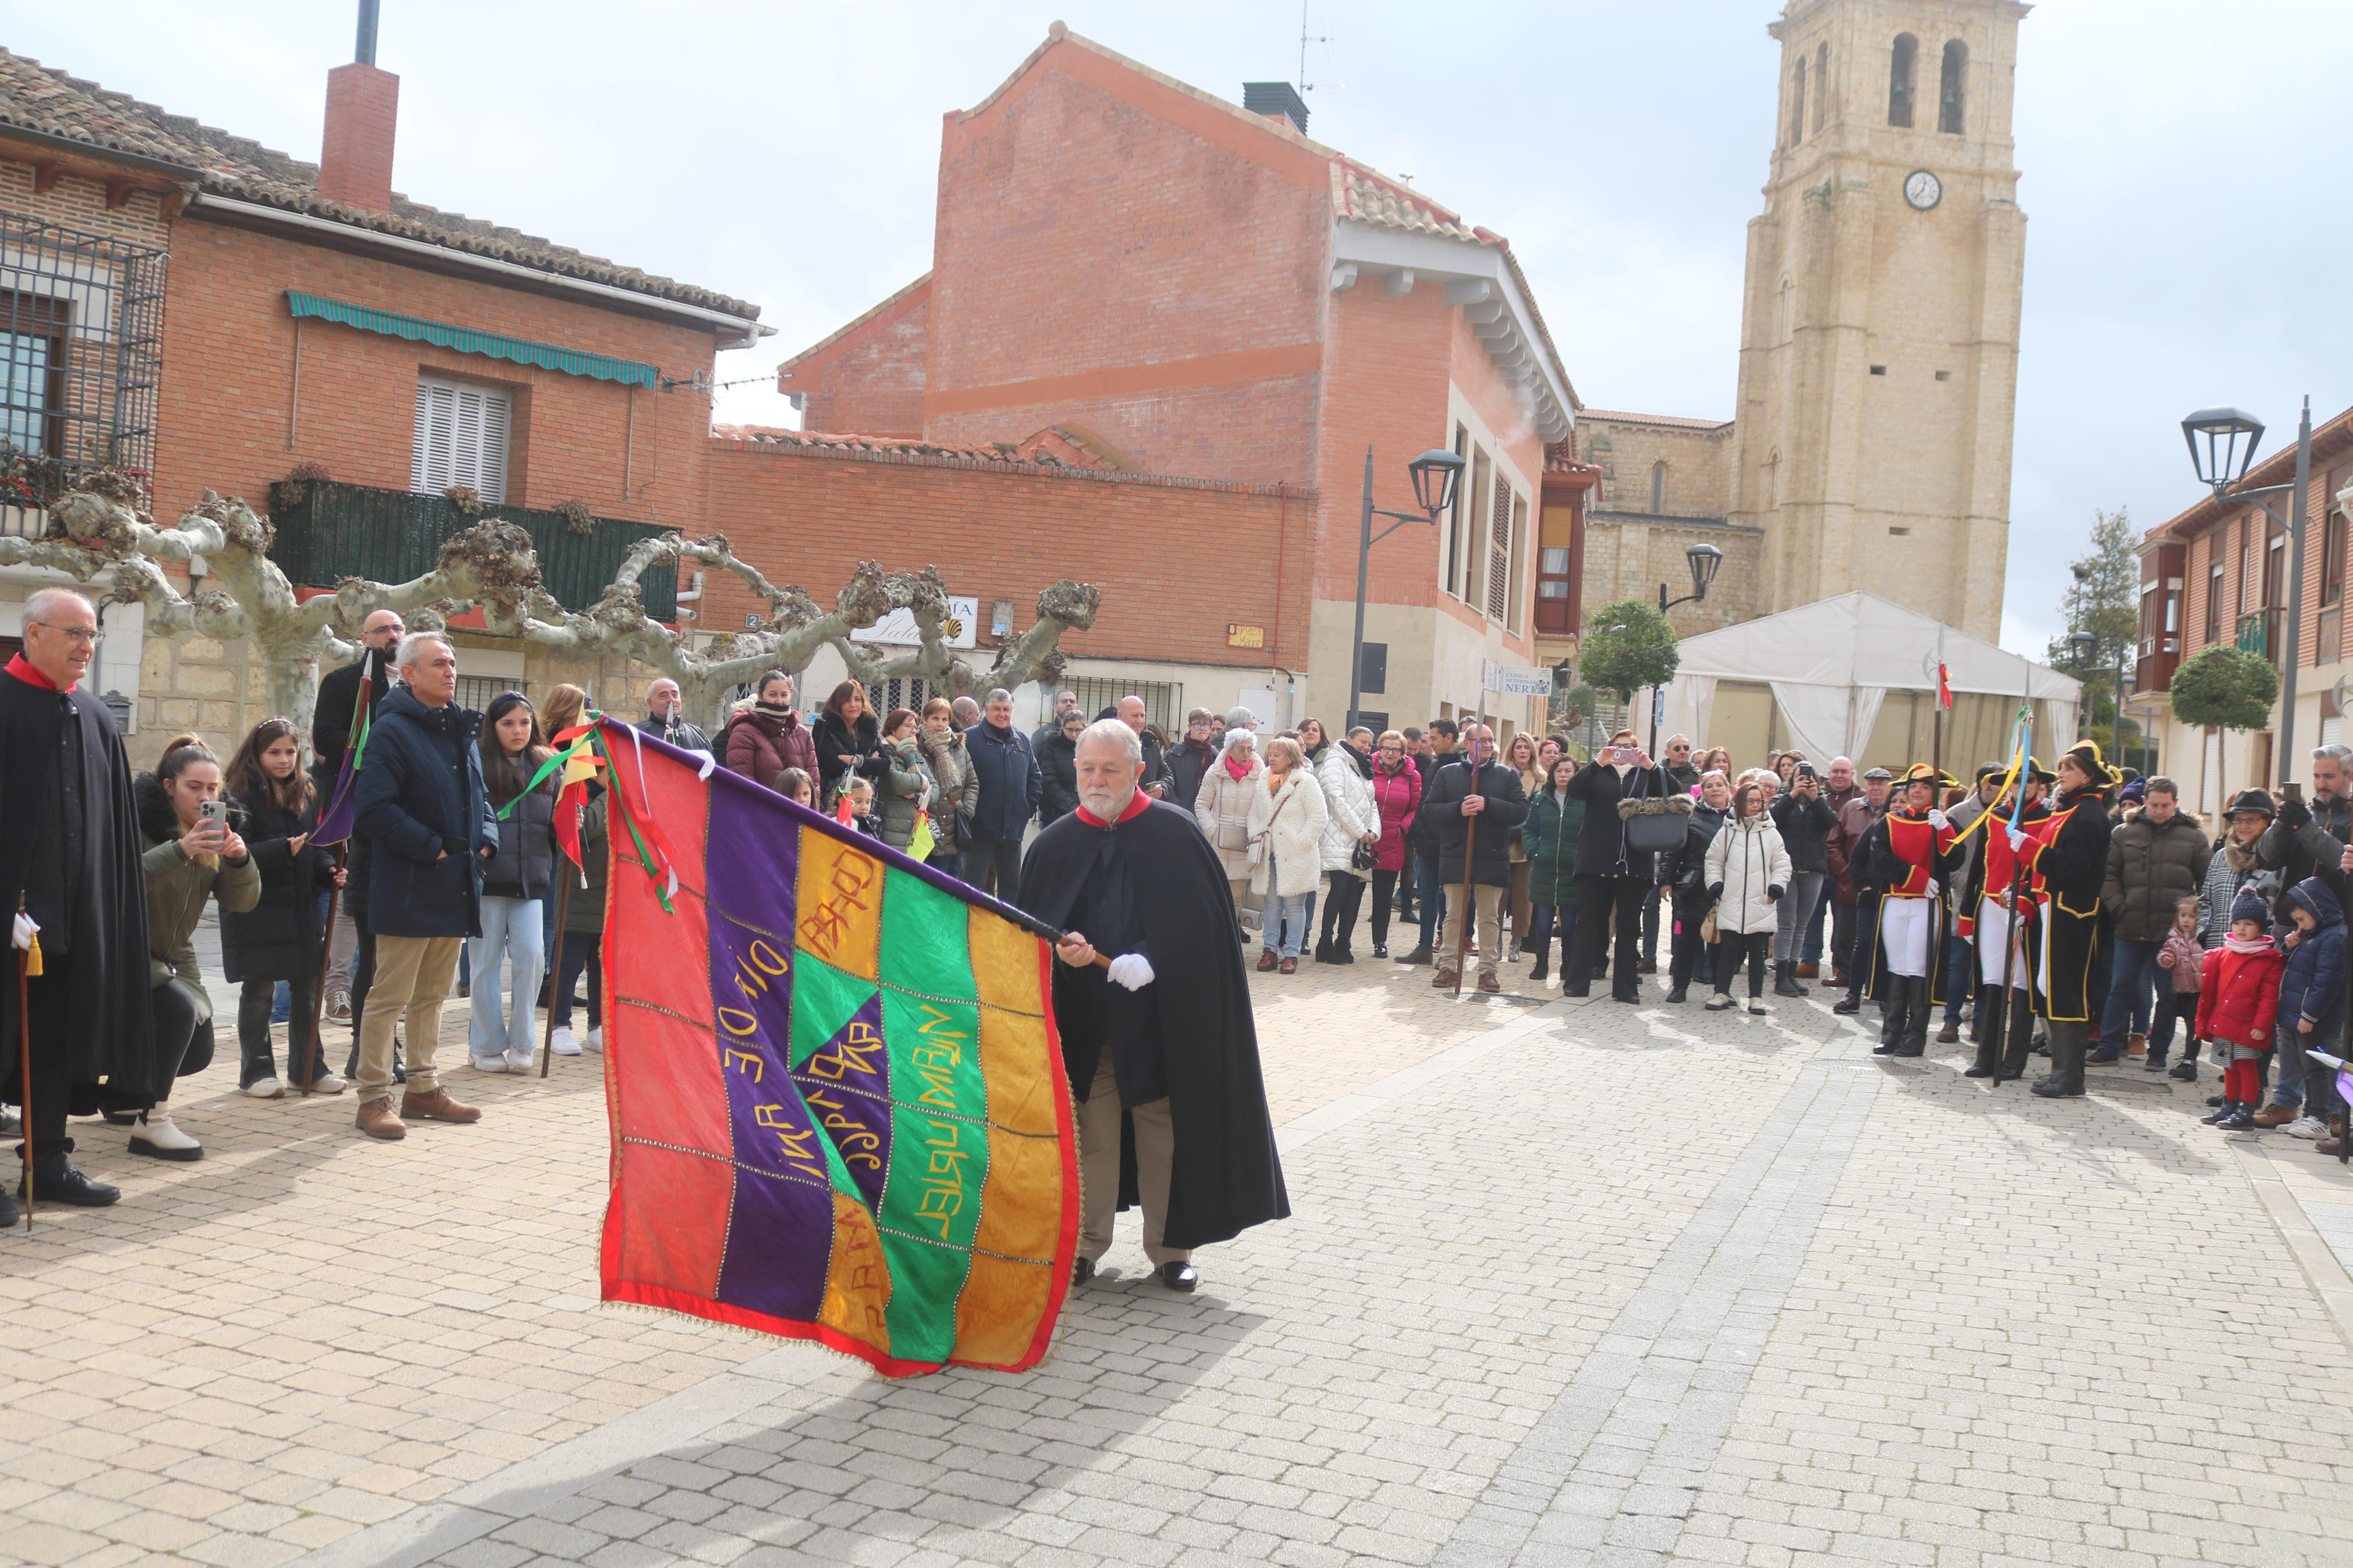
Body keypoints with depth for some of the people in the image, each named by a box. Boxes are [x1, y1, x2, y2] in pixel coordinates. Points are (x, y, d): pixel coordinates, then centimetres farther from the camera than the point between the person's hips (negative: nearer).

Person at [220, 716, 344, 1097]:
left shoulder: (306, 793, 13)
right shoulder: (242, 794, -8)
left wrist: (329, 872, 1)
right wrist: (283, 850, -29)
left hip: (302, 908, 6)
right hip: (256, 911, -6)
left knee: (307, 987, 10)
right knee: (259, 990, 2)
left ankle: (306, 1066, 21)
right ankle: (257, 1070, 13)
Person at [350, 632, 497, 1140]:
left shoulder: (462, 731, 15)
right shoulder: (392, 730, -10)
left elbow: (478, 797, 23)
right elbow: (378, 809, -18)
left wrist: (484, 839, 5)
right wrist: (433, 849, -18)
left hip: (455, 888, 8)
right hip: (407, 891, -8)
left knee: (433, 994, 16)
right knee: (390, 997, -3)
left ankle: (423, 1088, 26)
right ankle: (374, 1098, 4)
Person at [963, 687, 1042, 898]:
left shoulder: (1022, 740, 12)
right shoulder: (970, 738, -6)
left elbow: (1035, 777, 19)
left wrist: (1029, 807, 8)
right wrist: (968, 812, -14)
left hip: (1013, 830, 5)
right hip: (980, 827, -5)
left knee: (1011, 885, 14)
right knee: (975, 883, -1)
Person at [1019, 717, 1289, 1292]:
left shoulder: (1175, 833, -3)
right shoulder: (1054, 845, 5)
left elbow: (1200, 920, -5)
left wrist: (1151, 961, -18)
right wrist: (1060, 949, -16)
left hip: (1161, 1017, -1)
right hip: (1084, 1021, 2)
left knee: (1164, 1133, 4)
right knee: (1090, 1136, 5)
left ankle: (1171, 1250, 17)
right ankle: (1084, 1246, 17)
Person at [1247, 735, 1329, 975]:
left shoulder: (1306, 782, -5)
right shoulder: (1263, 783, 13)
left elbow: (1318, 818, -9)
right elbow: (1254, 814, 20)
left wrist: (1300, 843, -13)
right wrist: (1255, 837, 4)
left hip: (1295, 857, -5)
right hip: (1269, 855, 5)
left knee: (1294, 905, -1)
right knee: (1270, 904, 8)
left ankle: (1292, 954, 3)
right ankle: (1269, 950, 13)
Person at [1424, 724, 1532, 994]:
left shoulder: (1508, 775, 4)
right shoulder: (1447, 773, 6)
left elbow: (1521, 811, -6)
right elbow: (1429, 808, 0)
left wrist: (1488, 805, -18)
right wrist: (1458, 809, -16)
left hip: (1492, 858, 0)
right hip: (1455, 856, 0)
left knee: (1489, 918, 5)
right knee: (1454, 915, 6)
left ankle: (1488, 970, 11)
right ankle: (1448, 967, 12)